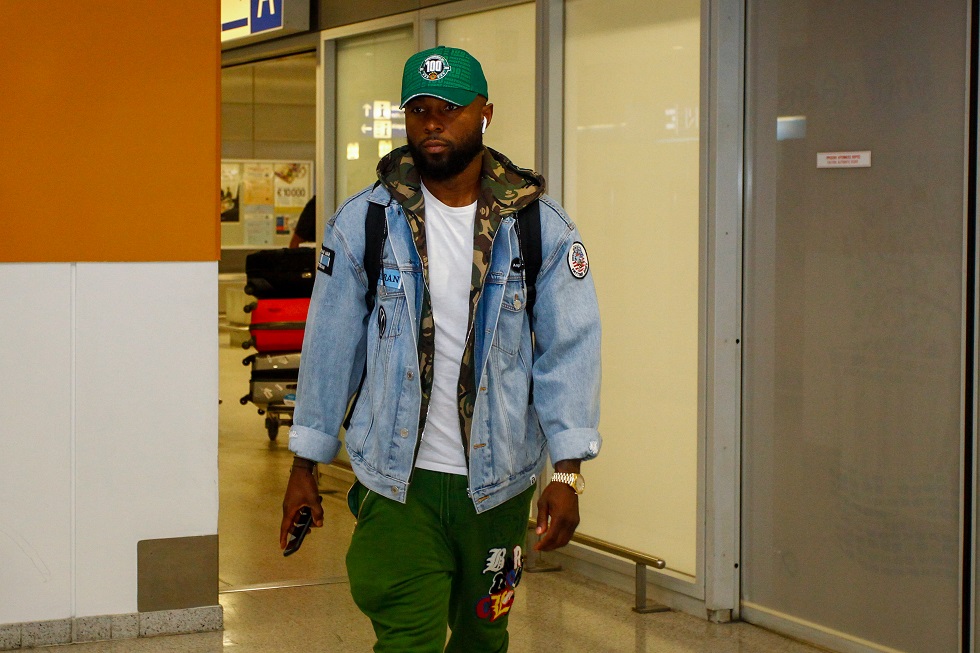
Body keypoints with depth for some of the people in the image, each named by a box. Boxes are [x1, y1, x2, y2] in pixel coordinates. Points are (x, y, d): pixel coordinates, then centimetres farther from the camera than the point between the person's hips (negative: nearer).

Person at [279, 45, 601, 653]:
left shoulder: (541, 226, -2)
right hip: (397, 478, -1)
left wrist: (567, 472, -10)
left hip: (497, 481, 1)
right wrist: (306, 465, 5)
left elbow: (570, 350, -3)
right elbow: (331, 346, 3)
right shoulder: (363, 221, -2)